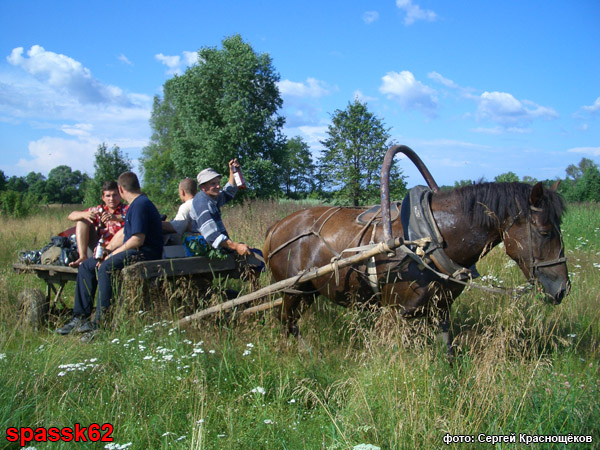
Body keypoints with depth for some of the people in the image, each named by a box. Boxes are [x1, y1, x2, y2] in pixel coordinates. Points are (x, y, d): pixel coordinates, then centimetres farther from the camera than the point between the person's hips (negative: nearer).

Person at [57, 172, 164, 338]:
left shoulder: (141, 204, -13)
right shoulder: (136, 204, 21)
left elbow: (138, 239, -21)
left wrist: (113, 253, -13)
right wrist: (108, 250, 11)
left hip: (146, 252, -11)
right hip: (133, 251, 11)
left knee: (106, 267, -33)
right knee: (87, 266, 7)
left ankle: (100, 323, -29)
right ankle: (80, 317, 5)